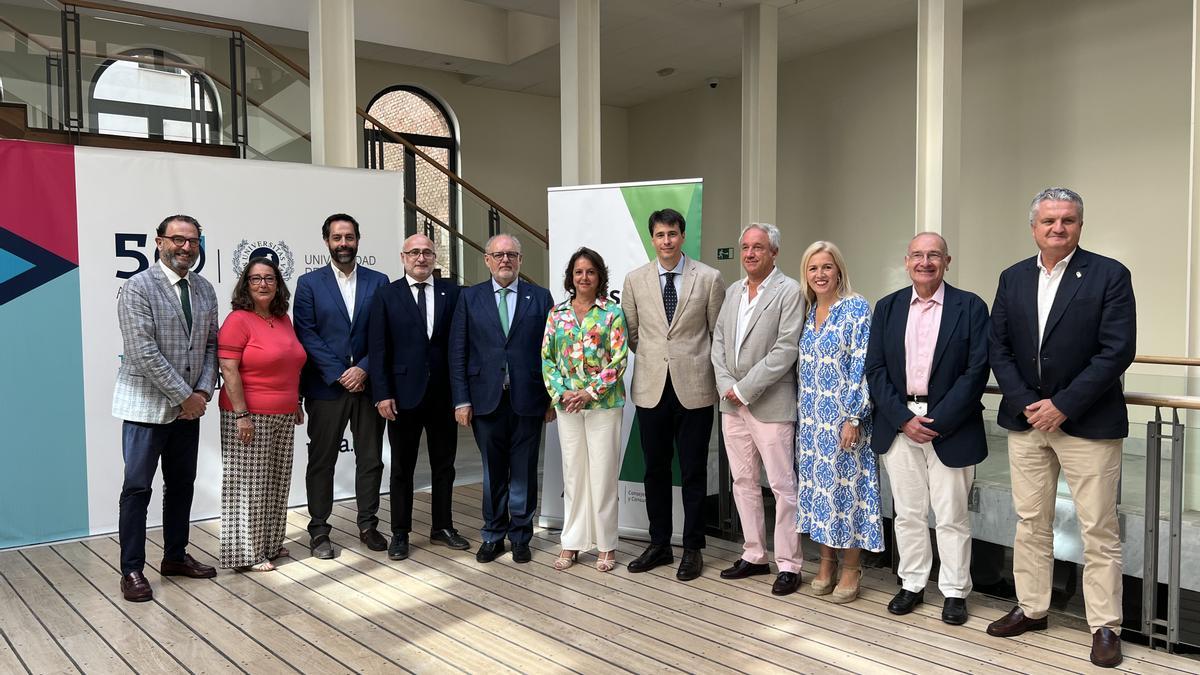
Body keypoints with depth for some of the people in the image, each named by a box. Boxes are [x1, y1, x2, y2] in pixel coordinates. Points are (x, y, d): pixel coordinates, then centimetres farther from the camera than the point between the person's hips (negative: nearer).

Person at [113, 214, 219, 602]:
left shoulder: (204, 290, 7)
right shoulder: (138, 288, -12)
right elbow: (144, 353, -18)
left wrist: (203, 391, -5)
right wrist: (184, 397, -16)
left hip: (189, 407, 6)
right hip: (147, 406, -6)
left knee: (182, 485, 14)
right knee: (137, 489, 1)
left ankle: (175, 557, 28)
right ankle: (132, 570, 12)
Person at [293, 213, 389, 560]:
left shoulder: (378, 281, 7)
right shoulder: (309, 283, 3)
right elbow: (306, 334, -5)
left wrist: (363, 369, -10)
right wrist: (339, 374, -11)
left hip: (367, 384, 2)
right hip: (326, 387, -1)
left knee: (371, 459, 8)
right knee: (321, 461, 6)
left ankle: (368, 525, 22)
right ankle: (319, 530, 17)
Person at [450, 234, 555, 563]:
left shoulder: (540, 297, 4)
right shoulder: (469, 298, 5)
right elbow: (457, 352, 3)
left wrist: (552, 397, -1)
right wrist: (461, 400, -3)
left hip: (528, 400, 0)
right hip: (486, 399, 1)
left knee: (523, 472, 8)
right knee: (493, 472, 10)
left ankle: (520, 536, 22)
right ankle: (493, 535, 24)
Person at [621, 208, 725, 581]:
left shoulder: (709, 278, -2)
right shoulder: (635, 280, 4)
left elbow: (718, 333, 4)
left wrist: (716, 374, 6)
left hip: (694, 387, -2)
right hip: (651, 387, 2)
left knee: (693, 472, 5)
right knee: (656, 470, 11)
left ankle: (692, 549, 18)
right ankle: (659, 544, 25)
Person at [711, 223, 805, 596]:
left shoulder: (789, 291, -8)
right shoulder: (733, 291, 14)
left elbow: (786, 350, -16)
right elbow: (718, 341, 12)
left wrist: (745, 388, -15)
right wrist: (726, 385, -3)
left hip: (770, 405, -7)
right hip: (732, 403, 7)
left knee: (782, 485, 0)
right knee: (743, 482, 13)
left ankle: (788, 564, 9)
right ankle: (754, 555, 25)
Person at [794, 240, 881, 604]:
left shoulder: (856, 308, -8)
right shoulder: (808, 312, 10)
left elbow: (863, 366, -13)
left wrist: (854, 417, -17)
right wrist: (801, 416, 12)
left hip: (843, 417, -6)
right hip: (811, 418, 6)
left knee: (846, 486, 0)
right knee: (818, 485, 10)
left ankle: (851, 569, 12)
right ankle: (826, 562, 22)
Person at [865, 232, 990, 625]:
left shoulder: (970, 307, -2)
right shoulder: (888, 308, 6)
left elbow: (976, 371, -8)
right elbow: (875, 369, 3)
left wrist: (937, 422, -14)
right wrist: (903, 419, -9)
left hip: (949, 427, -3)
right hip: (898, 426, 3)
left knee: (951, 516, 5)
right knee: (907, 513, 12)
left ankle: (954, 592, 20)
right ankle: (912, 584, 25)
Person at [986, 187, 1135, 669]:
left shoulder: (1109, 275, -5)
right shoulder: (1013, 278, 8)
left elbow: (1117, 350, -12)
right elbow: (998, 347, 5)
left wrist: (1062, 405, -15)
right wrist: (1024, 404, -7)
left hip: (1087, 422, -4)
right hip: (1026, 418, 4)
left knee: (1098, 530, 2)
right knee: (1030, 522, 13)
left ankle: (1105, 626, 15)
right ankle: (1031, 608, 26)